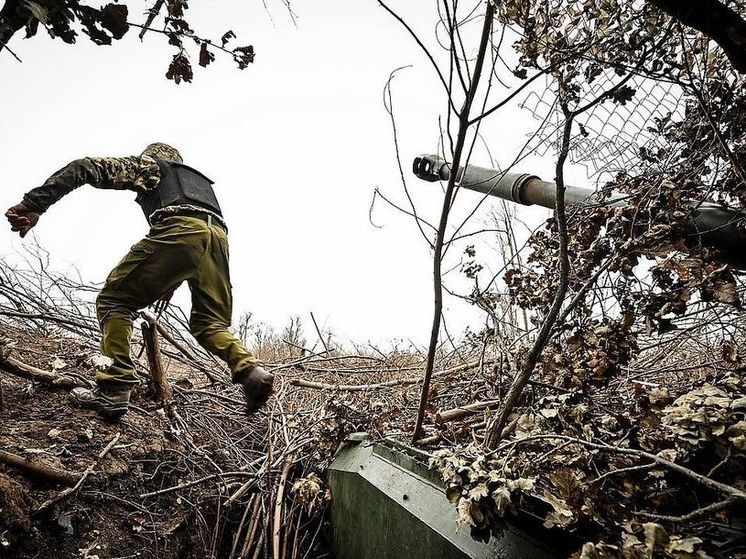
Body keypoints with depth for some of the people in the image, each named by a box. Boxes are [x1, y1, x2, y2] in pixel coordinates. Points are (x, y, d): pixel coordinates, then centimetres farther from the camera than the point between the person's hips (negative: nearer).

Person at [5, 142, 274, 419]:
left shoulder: (148, 164, 29)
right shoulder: (200, 179, 44)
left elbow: (87, 167, 16)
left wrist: (34, 204, 10)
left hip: (180, 230, -5)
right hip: (219, 238, 5)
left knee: (114, 300, 8)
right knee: (209, 323, 15)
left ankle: (113, 390, -4)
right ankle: (250, 371, -9)